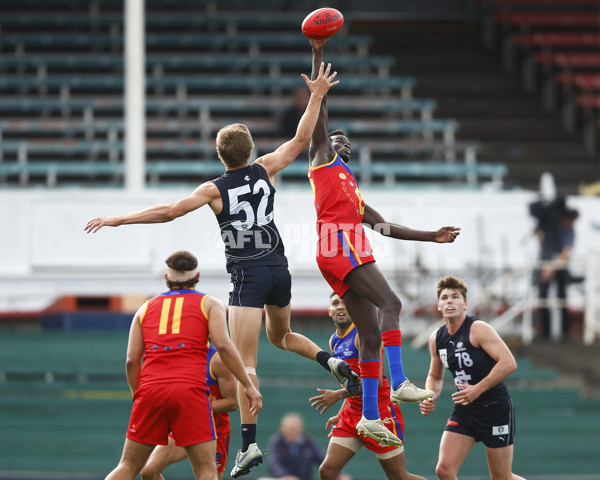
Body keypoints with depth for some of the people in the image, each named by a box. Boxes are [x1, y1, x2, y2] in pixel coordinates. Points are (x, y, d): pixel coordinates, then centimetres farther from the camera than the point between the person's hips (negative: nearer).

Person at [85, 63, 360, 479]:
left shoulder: (215, 189, -7)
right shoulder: (264, 171, 2)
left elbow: (168, 211, -12)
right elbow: (301, 140, 11)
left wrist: (118, 220, -6)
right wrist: (317, 97, 19)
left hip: (248, 275, -5)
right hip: (279, 268, 5)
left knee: (245, 362, -7)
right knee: (282, 335, 32)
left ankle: (249, 444, -15)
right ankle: (333, 362, 6)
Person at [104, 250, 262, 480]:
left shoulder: (146, 308, 21)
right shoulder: (209, 304, 13)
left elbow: (131, 361, 13)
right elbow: (223, 345, -3)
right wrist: (248, 385, -2)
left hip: (151, 391, 3)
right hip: (190, 391, -3)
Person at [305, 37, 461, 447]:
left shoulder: (352, 188, 34)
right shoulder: (323, 160, 15)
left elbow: (386, 227, 33)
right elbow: (319, 105, 8)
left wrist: (432, 237, 28)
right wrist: (318, 54, 6)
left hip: (352, 252, 8)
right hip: (338, 244, -8)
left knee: (371, 335, 3)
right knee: (391, 304, -21)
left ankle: (370, 417, 2)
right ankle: (399, 383, -30)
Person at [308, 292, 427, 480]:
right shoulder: (334, 341, 12)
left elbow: (374, 380, -22)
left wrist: (338, 395, -22)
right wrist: (340, 415, 18)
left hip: (379, 412, -8)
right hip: (352, 413, 8)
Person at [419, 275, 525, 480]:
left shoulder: (478, 329, -16)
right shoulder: (437, 338, 5)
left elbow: (509, 363, -24)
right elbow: (435, 376, 20)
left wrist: (478, 389, -27)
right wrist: (429, 398, -1)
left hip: (496, 408, -6)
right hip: (463, 411, 6)